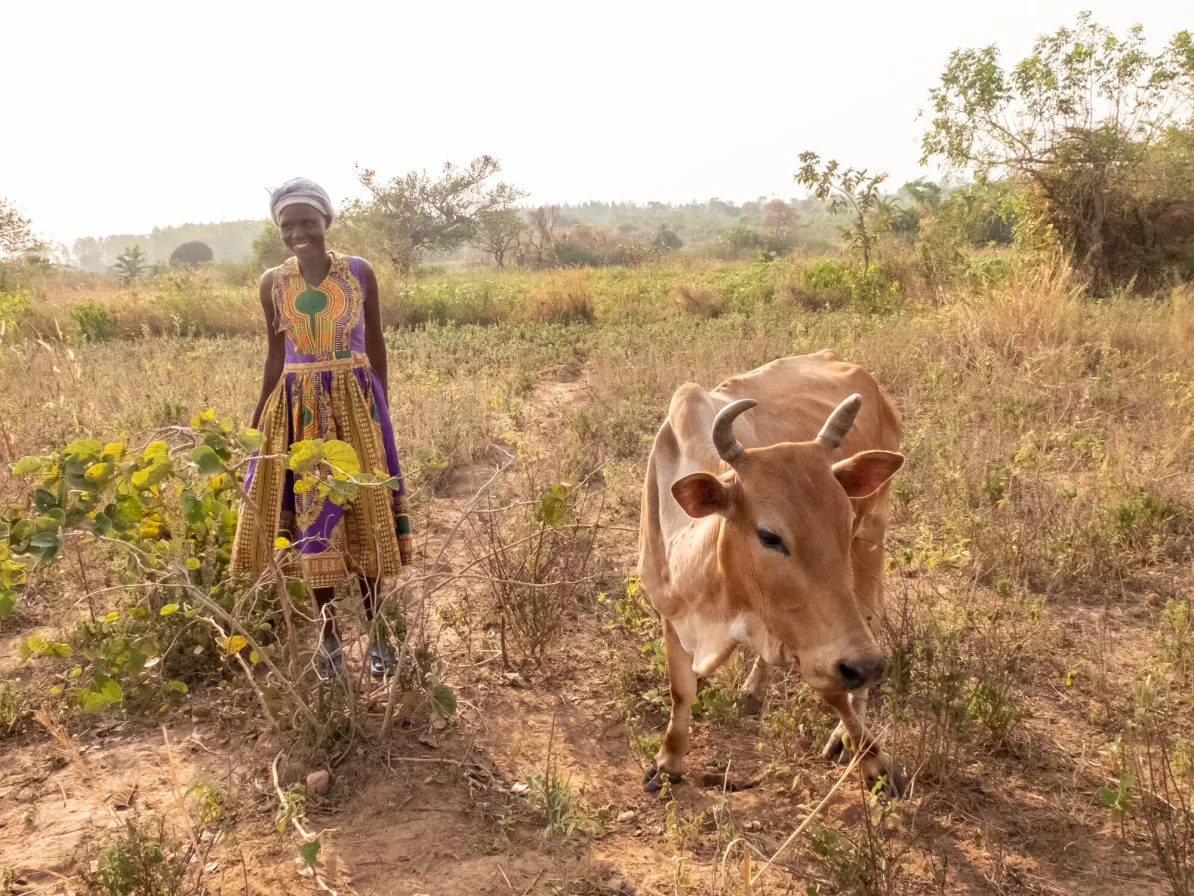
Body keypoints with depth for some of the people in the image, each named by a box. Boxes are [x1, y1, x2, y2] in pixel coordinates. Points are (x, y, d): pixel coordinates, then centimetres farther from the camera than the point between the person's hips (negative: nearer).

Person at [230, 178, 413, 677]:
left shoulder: (360, 272, -3)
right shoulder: (272, 283, 1)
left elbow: (375, 344, 4)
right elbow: (276, 354, 9)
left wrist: (381, 408, 1)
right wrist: (257, 419, 9)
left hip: (355, 402, -1)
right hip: (298, 407, 1)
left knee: (364, 512, 4)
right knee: (312, 516, 5)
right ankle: (329, 636, 18)